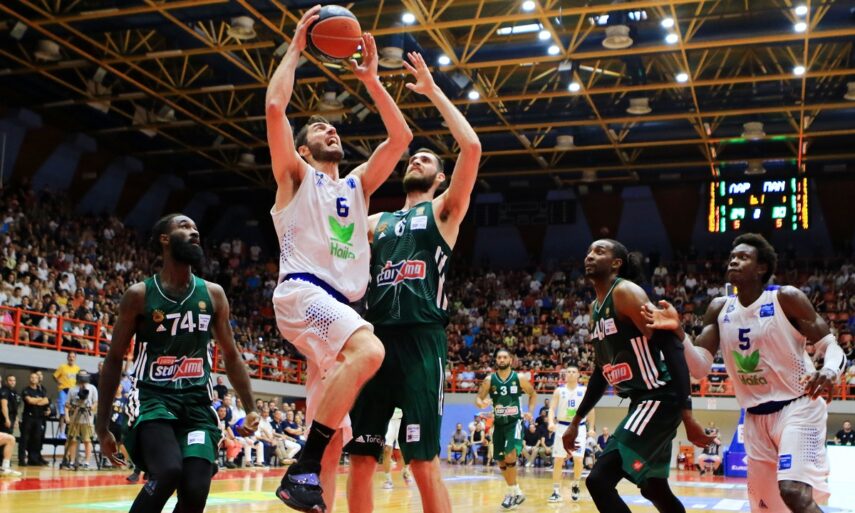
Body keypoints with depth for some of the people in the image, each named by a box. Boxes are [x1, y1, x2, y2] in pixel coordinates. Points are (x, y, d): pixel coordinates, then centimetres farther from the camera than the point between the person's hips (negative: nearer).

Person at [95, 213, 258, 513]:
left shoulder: (213, 294, 7)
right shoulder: (139, 295, -2)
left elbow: (231, 356, 15)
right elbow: (114, 360, 4)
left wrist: (250, 408, 6)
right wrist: (102, 426, 3)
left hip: (198, 402, 3)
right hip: (152, 398, -3)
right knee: (168, 471, -29)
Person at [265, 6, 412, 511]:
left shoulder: (357, 185, 26)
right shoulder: (296, 176, 12)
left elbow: (401, 136, 19)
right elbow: (275, 106, -2)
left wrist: (371, 79, 17)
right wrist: (297, 47, 6)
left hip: (341, 305, 7)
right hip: (302, 292, -7)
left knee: (335, 440, 3)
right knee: (369, 350, -35)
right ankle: (302, 467, -30)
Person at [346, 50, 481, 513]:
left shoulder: (445, 211, 11)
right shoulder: (376, 222, 25)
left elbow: (472, 148, -2)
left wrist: (433, 92, 2)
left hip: (420, 339, -5)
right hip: (376, 338, 5)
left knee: (424, 462, -8)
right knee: (360, 459, 4)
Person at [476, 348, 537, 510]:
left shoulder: (519, 378, -5)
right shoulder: (489, 380, -2)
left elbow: (533, 394, 9)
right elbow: (478, 398, -1)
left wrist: (530, 411, -4)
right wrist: (482, 403, -25)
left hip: (515, 422, -4)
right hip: (499, 424, 4)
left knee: (510, 456, -21)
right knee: (501, 461, 9)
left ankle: (513, 492, -7)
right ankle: (515, 492, 26)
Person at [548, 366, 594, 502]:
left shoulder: (585, 390, 1)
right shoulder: (559, 391, 0)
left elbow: (591, 410, 7)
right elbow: (552, 408, -6)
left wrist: (591, 428, 4)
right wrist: (551, 422, -24)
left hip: (579, 428, 0)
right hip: (562, 427, 0)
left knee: (578, 459, -8)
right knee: (558, 460, -2)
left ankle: (575, 485, 19)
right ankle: (556, 492, 3)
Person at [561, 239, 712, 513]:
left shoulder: (626, 292, -12)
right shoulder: (595, 308, 16)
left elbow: (671, 349, -20)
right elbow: (602, 370, 24)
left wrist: (687, 415, -26)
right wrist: (576, 421, 25)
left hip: (660, 398, -10)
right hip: (642, 401, 10)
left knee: (599, 481, -16)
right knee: (654, 488, 19)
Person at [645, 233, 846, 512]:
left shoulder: (786, 298, -10)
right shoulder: (719, 309, 3)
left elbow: (830, 345, -9)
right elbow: (700, 367, -1)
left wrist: (830, 370, -32)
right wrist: (679, 332, -19)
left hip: (797, 407, -6)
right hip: (755, 417, 6)